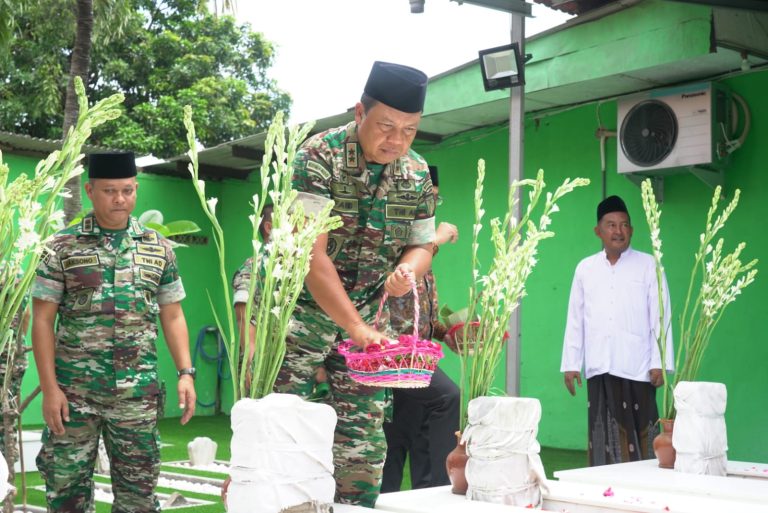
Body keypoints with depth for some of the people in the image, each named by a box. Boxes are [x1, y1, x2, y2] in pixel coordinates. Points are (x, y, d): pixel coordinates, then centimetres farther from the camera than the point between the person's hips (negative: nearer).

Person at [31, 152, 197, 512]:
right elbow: (43, 320, -1)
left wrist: (186, 373, 0)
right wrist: (49, 387, -8)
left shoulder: (158, 249, 7)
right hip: (74, 392, -1)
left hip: (137, 394, 2)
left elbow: (172, 317, 11)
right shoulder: (62, 247, 0)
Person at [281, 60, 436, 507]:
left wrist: (408, 269, -14)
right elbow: (310, 253, -23)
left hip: (368, 321, 5)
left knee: (364, 439, 5)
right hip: (301, 310, -4)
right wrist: (355, 327, -28)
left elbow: (422, 244, 11)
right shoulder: (319, 156, -17)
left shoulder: (417, 173, 0)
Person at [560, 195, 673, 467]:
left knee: (637, 434, -4)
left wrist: (659, 363, -6)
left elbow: (660, 317, 1)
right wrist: (571, 364, 8)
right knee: (603, 435, 3)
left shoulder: (647, 265, 4)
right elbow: (575, 319, 12)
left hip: (636, 369, -2)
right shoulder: (585, 268, 12)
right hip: (599, 369, 3)